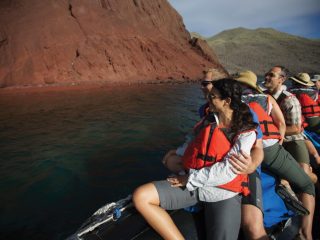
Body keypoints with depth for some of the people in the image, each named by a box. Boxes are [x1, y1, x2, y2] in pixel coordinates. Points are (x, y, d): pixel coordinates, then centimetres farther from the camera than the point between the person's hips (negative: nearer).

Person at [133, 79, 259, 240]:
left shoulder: (246, 133, -5)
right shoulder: (207, 121, 12)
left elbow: (228, 171, -15)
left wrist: (190, 179, -13)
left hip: (223, 192, -4)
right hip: (191, 184, 5)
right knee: (141, 196, -15)